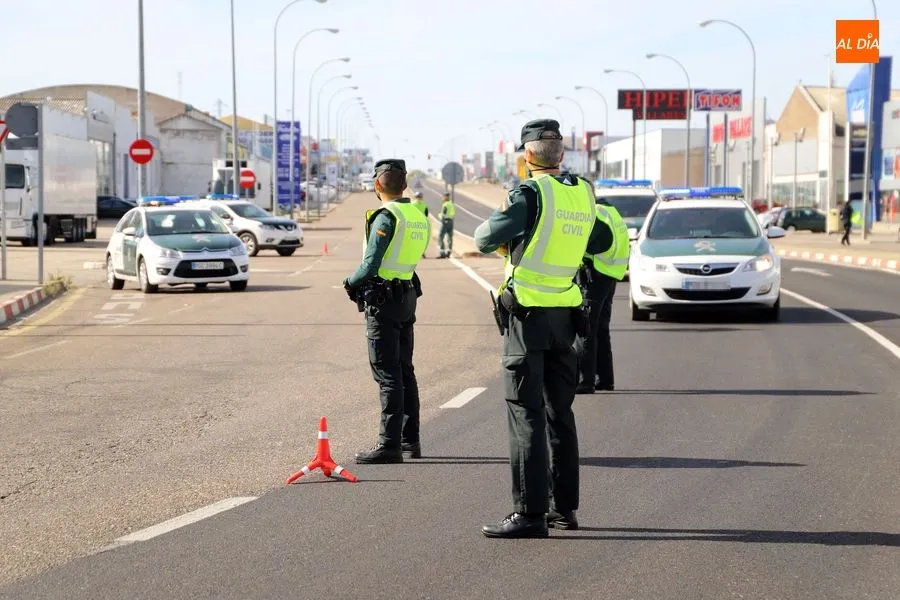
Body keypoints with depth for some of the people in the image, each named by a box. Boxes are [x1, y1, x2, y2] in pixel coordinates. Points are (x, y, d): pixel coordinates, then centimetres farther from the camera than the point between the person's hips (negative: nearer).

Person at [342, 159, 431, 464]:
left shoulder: (386, 217, -16)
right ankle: (410, 440, 19)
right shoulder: (420, 216, 9)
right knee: (404, 370, 15)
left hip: (382, 300, -8)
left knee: (388, 374, -7)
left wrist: (350, 282, -2)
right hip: (408, 295, 8)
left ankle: (389, 444, -7)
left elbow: (371, 266, -20)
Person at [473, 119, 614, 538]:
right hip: (566, 313, 7)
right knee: (560, 412, 15)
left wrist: (495, 220, 10)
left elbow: (485, 239, -12)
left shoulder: (530, 194, -15)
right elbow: (602, 241, 21)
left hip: (527, 315, -7)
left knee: (526, 414, -5)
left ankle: (530, 513, -8)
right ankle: (564, 507, 19)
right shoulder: (584, 194, 6)